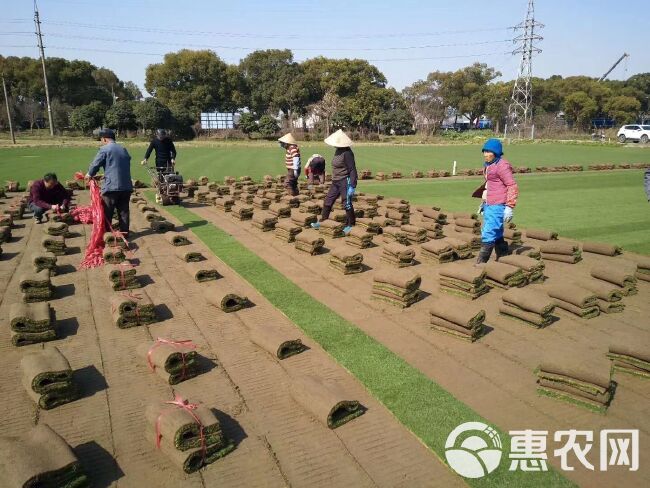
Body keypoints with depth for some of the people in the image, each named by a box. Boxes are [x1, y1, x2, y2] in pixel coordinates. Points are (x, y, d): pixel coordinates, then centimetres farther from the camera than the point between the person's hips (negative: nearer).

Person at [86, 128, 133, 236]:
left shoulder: (104, 149, -4)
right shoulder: (123, 149, 15)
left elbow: (95, 164, -5)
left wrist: (89, 174, 16)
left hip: (111, 186, -5)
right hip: (126, 186, 6)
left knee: (107, 213, 5)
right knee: (123, 211, 11)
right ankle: (124, 233, 14)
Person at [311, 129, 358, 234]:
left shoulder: (347, 153, -18)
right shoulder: (338, 151, 9)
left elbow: (352, 170, -19)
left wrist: (352, 186, -22)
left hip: (345, 181, -9)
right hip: (336, 182, 9)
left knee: (347, 203, -1)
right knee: (327, 201, 12)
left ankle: (350, 225, 13)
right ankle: (322, 222, 23)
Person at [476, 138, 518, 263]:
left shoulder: (502, 166, -13)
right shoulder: (488, 166, 16)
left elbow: (512, 186, -15)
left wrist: (509, 207, -19)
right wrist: (484, 202, 27)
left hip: (497, 206, -10)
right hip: (489, 206, 10)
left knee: (488, 235, -11)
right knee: (497, 235, 17)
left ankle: (480, 263, -7)